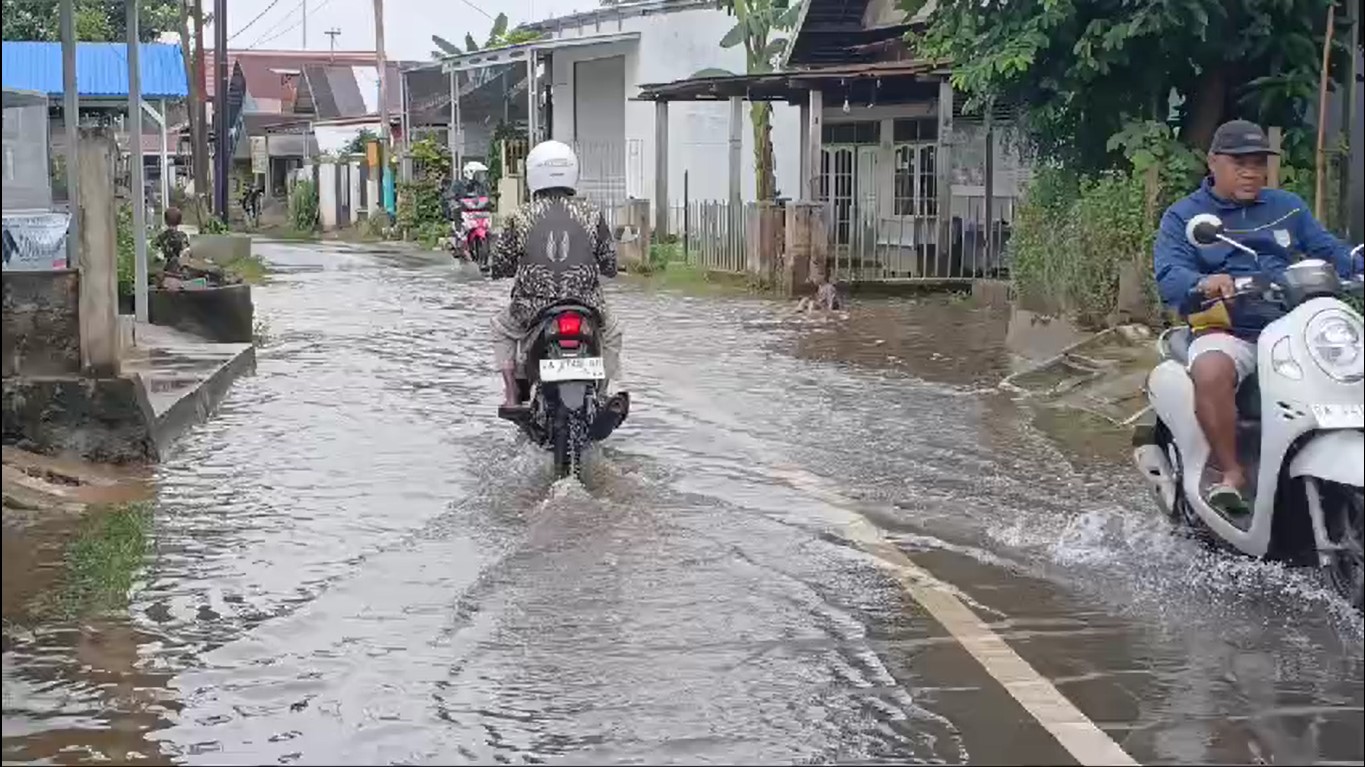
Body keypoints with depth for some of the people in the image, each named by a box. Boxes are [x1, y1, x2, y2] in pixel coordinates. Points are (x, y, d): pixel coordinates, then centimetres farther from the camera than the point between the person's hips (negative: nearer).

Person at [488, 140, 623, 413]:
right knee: (610, 333, 34)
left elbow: (499, 266, 4)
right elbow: (610, 264, 6)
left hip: (533, 308, -1)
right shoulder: (592, 214, 1)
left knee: (502, 329, 32)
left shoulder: (520, 217, -2)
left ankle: (512, 397, 23)